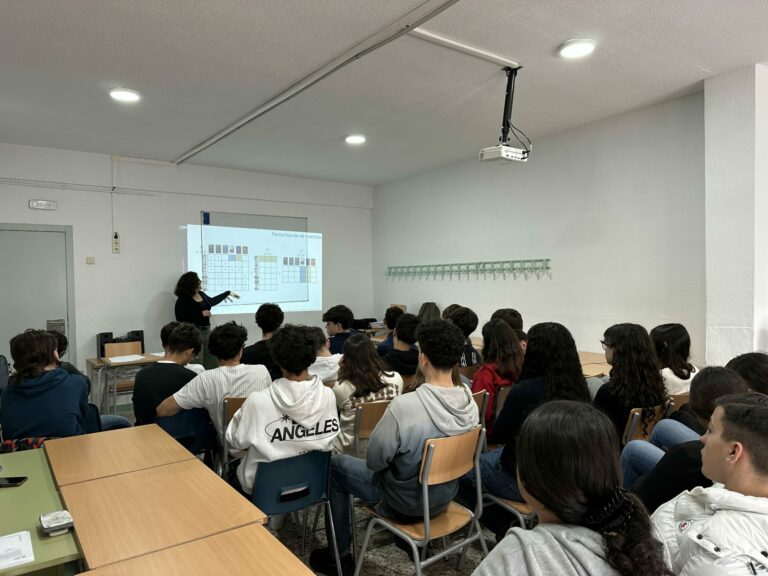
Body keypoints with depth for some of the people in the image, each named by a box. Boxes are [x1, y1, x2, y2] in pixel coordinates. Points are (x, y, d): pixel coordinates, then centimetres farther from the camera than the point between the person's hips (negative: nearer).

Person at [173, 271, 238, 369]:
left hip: (207, 331, 8)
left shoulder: (201, 294, 11)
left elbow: (212, 301, 32)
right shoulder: (183, 300, -10)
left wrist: (228, 293, 40)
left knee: (212, 364, 6)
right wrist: (201, 314, -19)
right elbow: (181, 320, -19)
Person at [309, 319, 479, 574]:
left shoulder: (404, 405, -34)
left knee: (335, 464, 15)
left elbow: (374, 460, -19)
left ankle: (340, 553, 25)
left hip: (404, 502, -6)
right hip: (445, 496, 6)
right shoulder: (470, 404, -14)